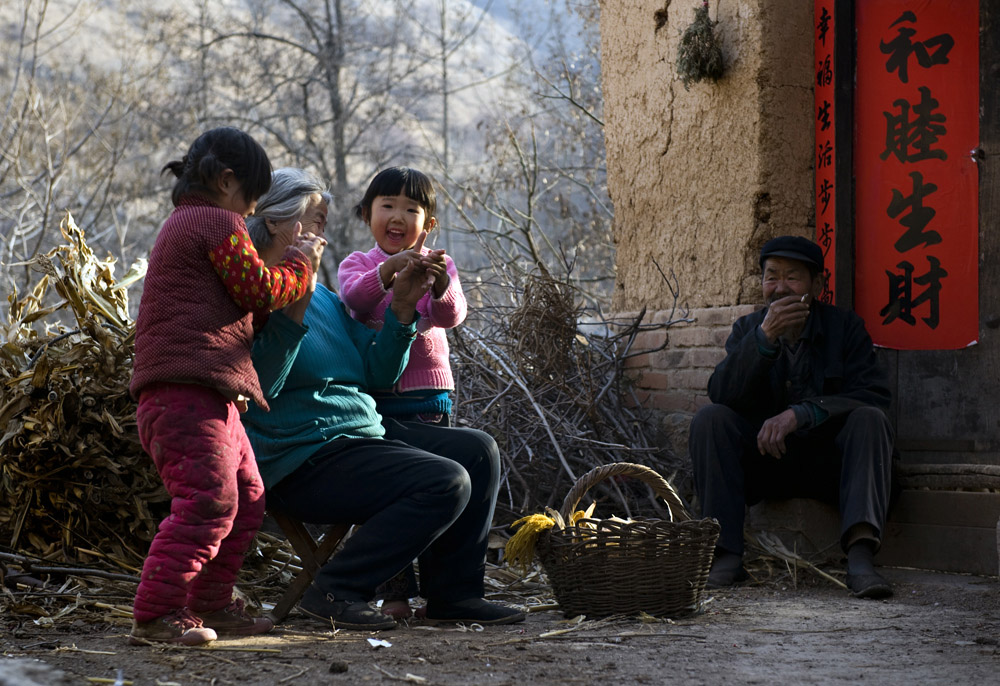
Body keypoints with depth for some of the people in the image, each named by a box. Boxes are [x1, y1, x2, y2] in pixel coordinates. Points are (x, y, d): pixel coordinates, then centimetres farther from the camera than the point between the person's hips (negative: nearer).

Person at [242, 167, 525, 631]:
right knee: (445, 482, -22)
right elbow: (257, 386, -24)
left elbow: (378, 374, 18)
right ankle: (336, 591, -18)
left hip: (361, 435, 10)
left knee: (477, 451, 6)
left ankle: (452, 593, 6)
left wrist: (403, 307, 7)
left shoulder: (324, 297, 19)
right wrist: (294, 309, -28)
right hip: (305, 458, -10)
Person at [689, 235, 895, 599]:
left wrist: (801, 413, -27)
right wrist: (765, 336, -23)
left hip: (827, 462, -1)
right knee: (710, 419, -21)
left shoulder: (845, 326, 0)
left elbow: (873, 395, -14)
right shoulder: (748, 328, 6)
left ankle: (860, 555, -44)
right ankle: (726, 554, -25)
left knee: (869, 419, -28)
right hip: (762, 461, 1)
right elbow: (722, 394, -11)